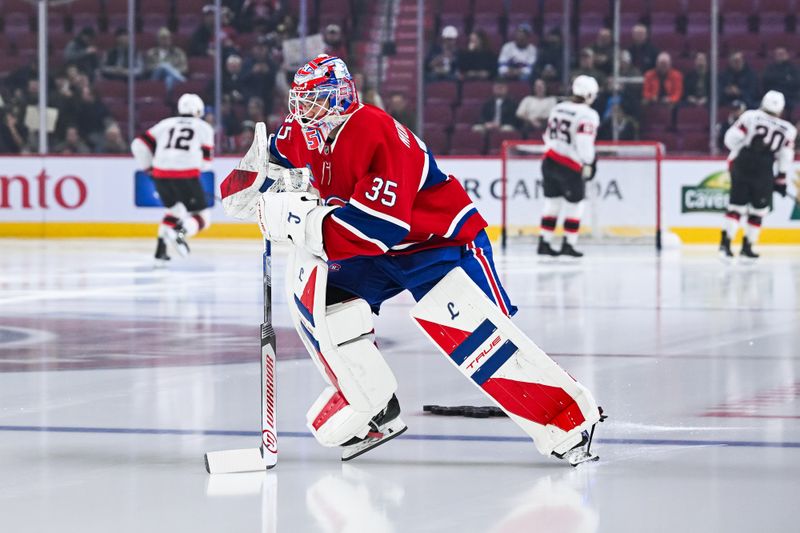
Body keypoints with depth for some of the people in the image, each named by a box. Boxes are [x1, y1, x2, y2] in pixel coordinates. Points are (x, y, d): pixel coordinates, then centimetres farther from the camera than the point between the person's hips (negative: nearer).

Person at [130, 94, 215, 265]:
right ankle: (179, 232, -25)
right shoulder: (204, 127, 13)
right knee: (202, 217, 6)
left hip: (161, 174, 4)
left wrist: (148, 167, 28)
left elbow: (140, 145, 14)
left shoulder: (166, 124, 19)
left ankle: (160, 251, 16)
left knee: (175, 209, 28)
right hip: (186, 175, -4)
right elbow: (205, 160, 7)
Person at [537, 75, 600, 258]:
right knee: (574, 204, 7)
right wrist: (588, 163, -17)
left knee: (552, 202, 15)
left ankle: (544, 242, 15)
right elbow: (584, 141, -23)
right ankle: (569, 244, 7)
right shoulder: (587, 114, -11)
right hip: (571, 166, -7)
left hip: (549, 161, 7)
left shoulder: (558, 108, 12)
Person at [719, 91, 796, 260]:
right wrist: (781, 181, 15)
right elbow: (785, 159, 6)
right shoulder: (788, 130, 7)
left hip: (741, 166, 1)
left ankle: (725, 243, -6)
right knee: (758, 209, 15)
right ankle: (747, 246, 16)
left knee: (737, 206, 7)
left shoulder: (750, 116, 1)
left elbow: (731, 139, -2)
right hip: (764, 173, -1)